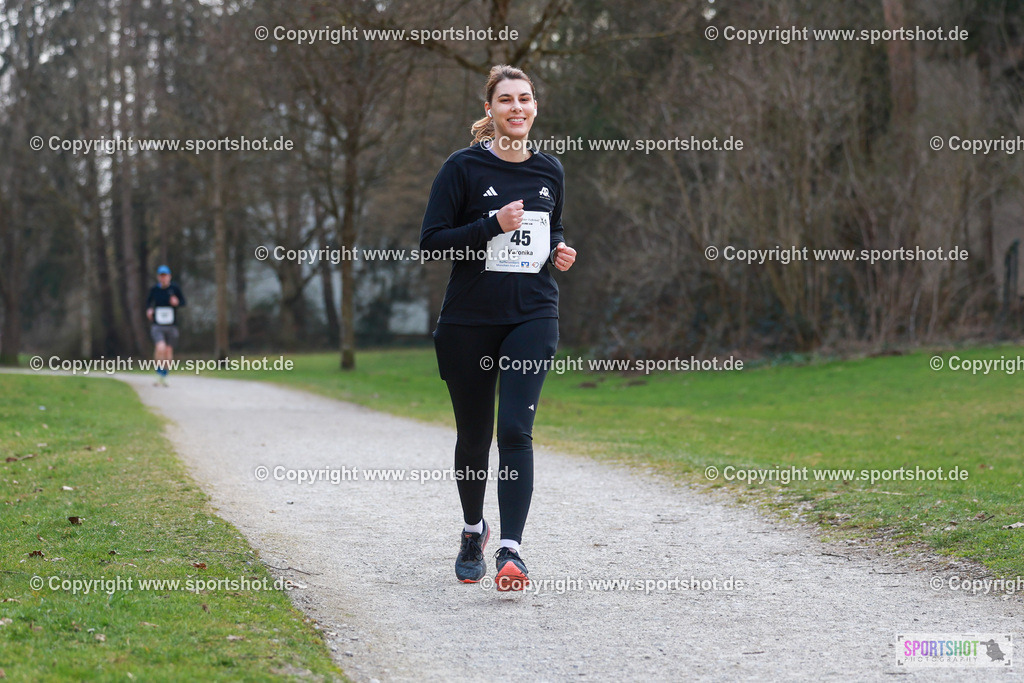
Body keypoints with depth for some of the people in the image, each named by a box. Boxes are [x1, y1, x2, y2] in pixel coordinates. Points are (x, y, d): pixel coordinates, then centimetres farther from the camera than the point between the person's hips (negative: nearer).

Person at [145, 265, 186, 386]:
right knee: (161, 348, -24)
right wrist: (149, 310, -2)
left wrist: (177, 302, -15)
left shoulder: (175, 288, -3)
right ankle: (159, 371, -3)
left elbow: (183, 301, 7)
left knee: (168, 352, 6)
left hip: (171, 326, 1)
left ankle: (164, 376, 27)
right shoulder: (154, 289, 0)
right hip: (157, 325, -1)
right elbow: (149, 300, 18)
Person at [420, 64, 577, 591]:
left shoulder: (549, 170, 9)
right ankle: (473, 530, 35)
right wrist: (493, 225, -19)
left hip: (533, 316, 1)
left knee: (515, 429, -14)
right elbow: (432, 242, -8)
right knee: (473, 435, 10)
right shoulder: (464, 167, -4)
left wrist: (559, 251, 3)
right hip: (469, 321, -1)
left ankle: (510, 550, -18)